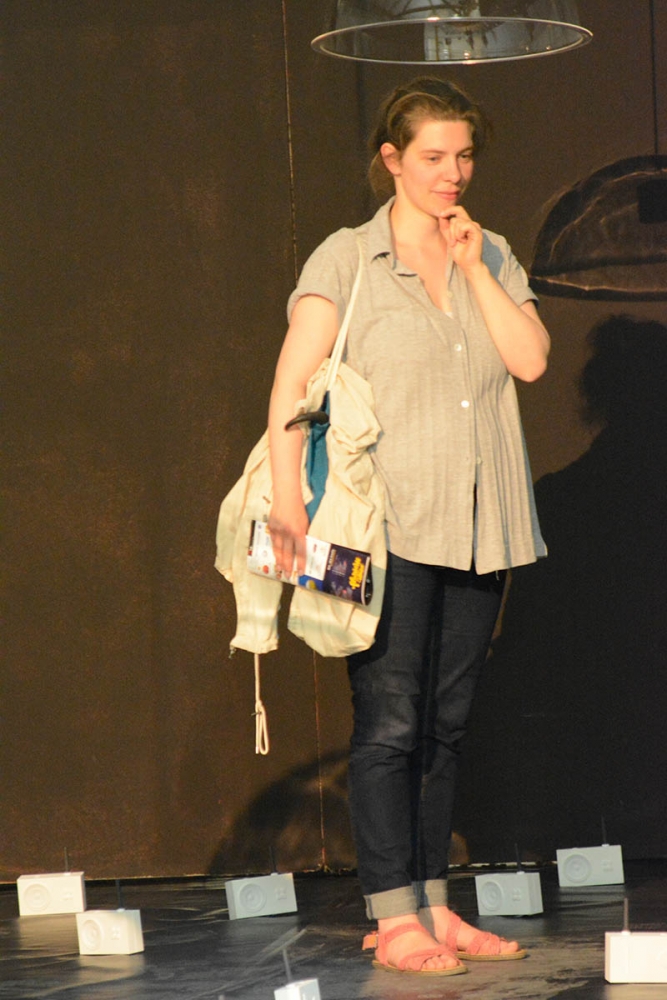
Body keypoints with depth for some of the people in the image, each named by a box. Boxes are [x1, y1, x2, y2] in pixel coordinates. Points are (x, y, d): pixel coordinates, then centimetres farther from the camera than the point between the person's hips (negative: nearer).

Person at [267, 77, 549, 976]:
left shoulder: (493, 258, 13)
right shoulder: (346, 260, -2)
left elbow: (530, 359, -1)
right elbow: (292, 383, -10)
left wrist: (473, 266, -5)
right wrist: (287, 501, -20)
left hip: (479, 529, 5)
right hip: (389, 525, -5)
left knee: (445, 723, 9)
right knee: (389, 724, -7)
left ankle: (433, 906, 15)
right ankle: (394, 919, -4)